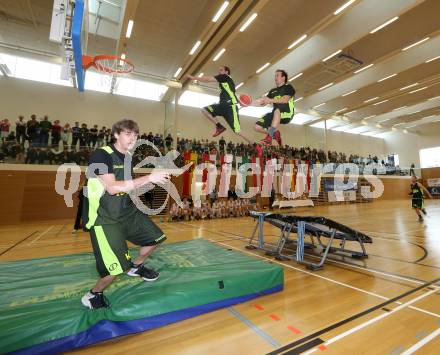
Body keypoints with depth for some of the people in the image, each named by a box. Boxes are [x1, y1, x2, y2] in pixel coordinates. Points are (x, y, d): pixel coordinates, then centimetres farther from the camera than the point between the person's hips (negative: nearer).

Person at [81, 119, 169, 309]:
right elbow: (112, 188, -29)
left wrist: (154, 180, 5)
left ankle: (136, 267, 39)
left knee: (155, 237, 14)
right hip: (104, 219, -8)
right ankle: (93, 295, 19)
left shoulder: (128, 157, 7)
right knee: (118, 267, -13)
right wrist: (149, 177, -29)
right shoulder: (101, 154, -17)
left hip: (128, 212, 8)